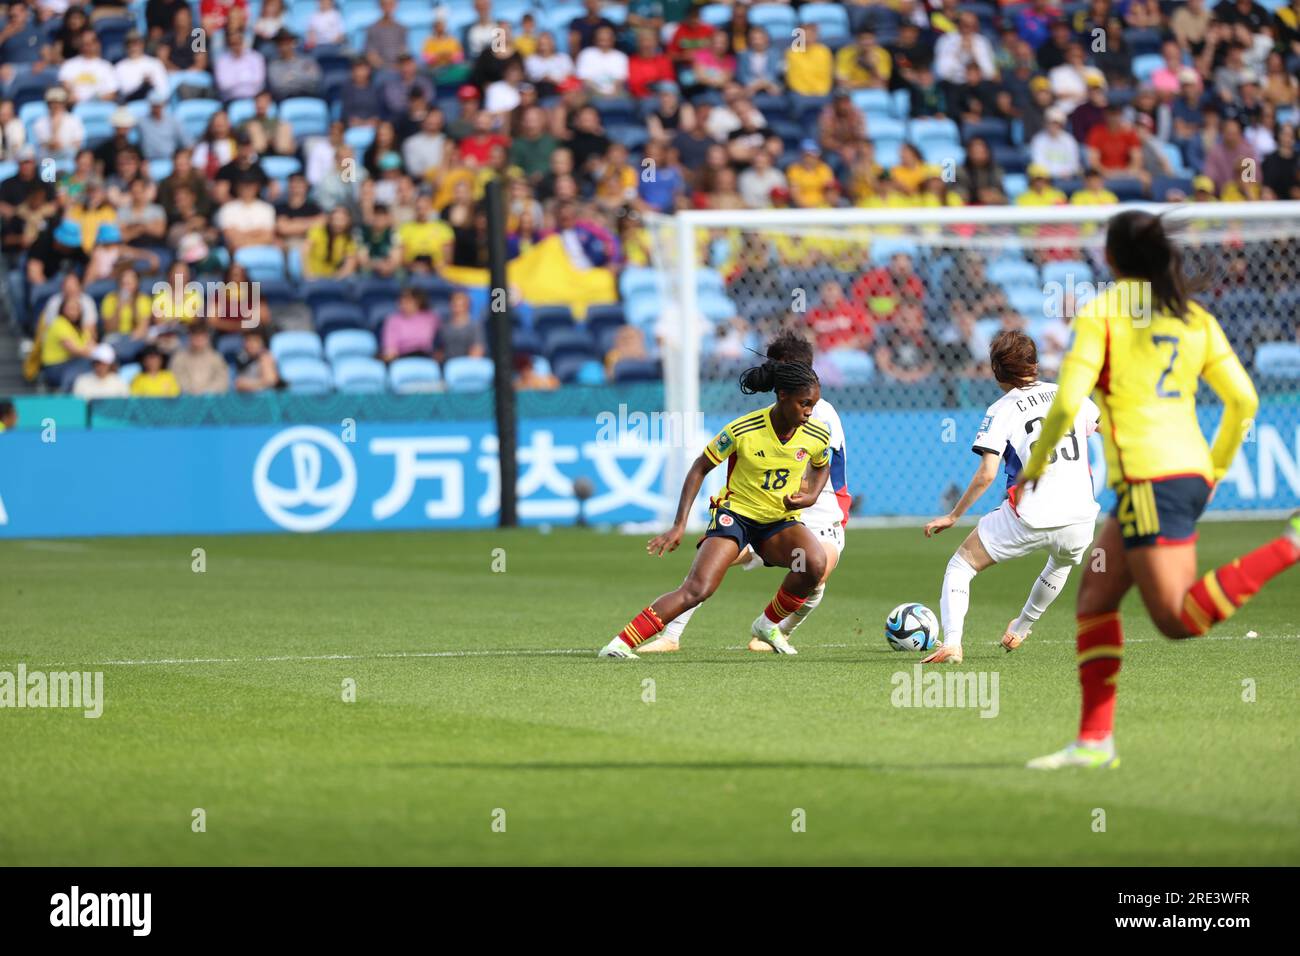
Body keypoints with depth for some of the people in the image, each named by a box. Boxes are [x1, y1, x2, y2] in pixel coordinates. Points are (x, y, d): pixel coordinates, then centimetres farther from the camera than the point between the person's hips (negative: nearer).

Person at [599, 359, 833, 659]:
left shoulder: (817, 434, -9)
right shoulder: (743, 430, -19)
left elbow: (821, 467, 16)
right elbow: (700, 468, -8)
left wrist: (811, 496, -7)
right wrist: (680, 525, -13)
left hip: (781, 521, 4)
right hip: (735, 513, -4)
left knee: (815, 563, -28)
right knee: (697, 589, -23)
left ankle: (768, 624, -2)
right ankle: (620, 644, -19)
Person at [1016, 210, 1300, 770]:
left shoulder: (1101, 314, -4)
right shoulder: (1196, 319, 13)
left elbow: (1067, 403, -11)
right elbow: (1243, 400, 10)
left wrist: (1035, 467, 4)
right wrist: (1215, 469, 24)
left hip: (1149, 480, -8)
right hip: (1191, 470, 8)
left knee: (1179, 620, -9)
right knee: (1095, 595, 12)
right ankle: (1095, 739, 6)